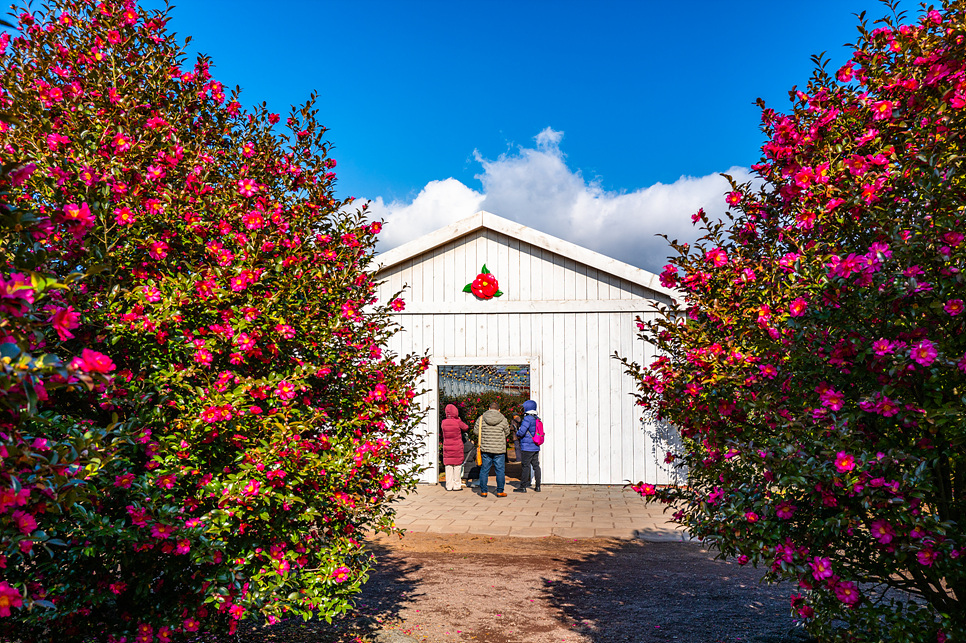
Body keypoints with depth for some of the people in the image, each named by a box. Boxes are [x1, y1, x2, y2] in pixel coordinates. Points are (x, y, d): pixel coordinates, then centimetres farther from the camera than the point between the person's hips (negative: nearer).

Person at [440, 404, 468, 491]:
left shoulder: (443, 423, -4)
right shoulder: (458, 422, -13)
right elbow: (466, 428, 3)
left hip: (447, 447, 3)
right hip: (457, 447, -3)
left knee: (448, 466, 8)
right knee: (457, 466, 6)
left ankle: (449, 486, 10)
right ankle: (456, 486, 8)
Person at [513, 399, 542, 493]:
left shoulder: (528, 418, -16)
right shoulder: (537, 419, 10)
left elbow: (521, 432, -23)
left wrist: (517, 433, 1)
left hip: (528, 447, -8)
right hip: (536, 447, 8)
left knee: (525, 466, -3)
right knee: (536, 465, 11)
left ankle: (523, 487, 1)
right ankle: (537, 486, 15)